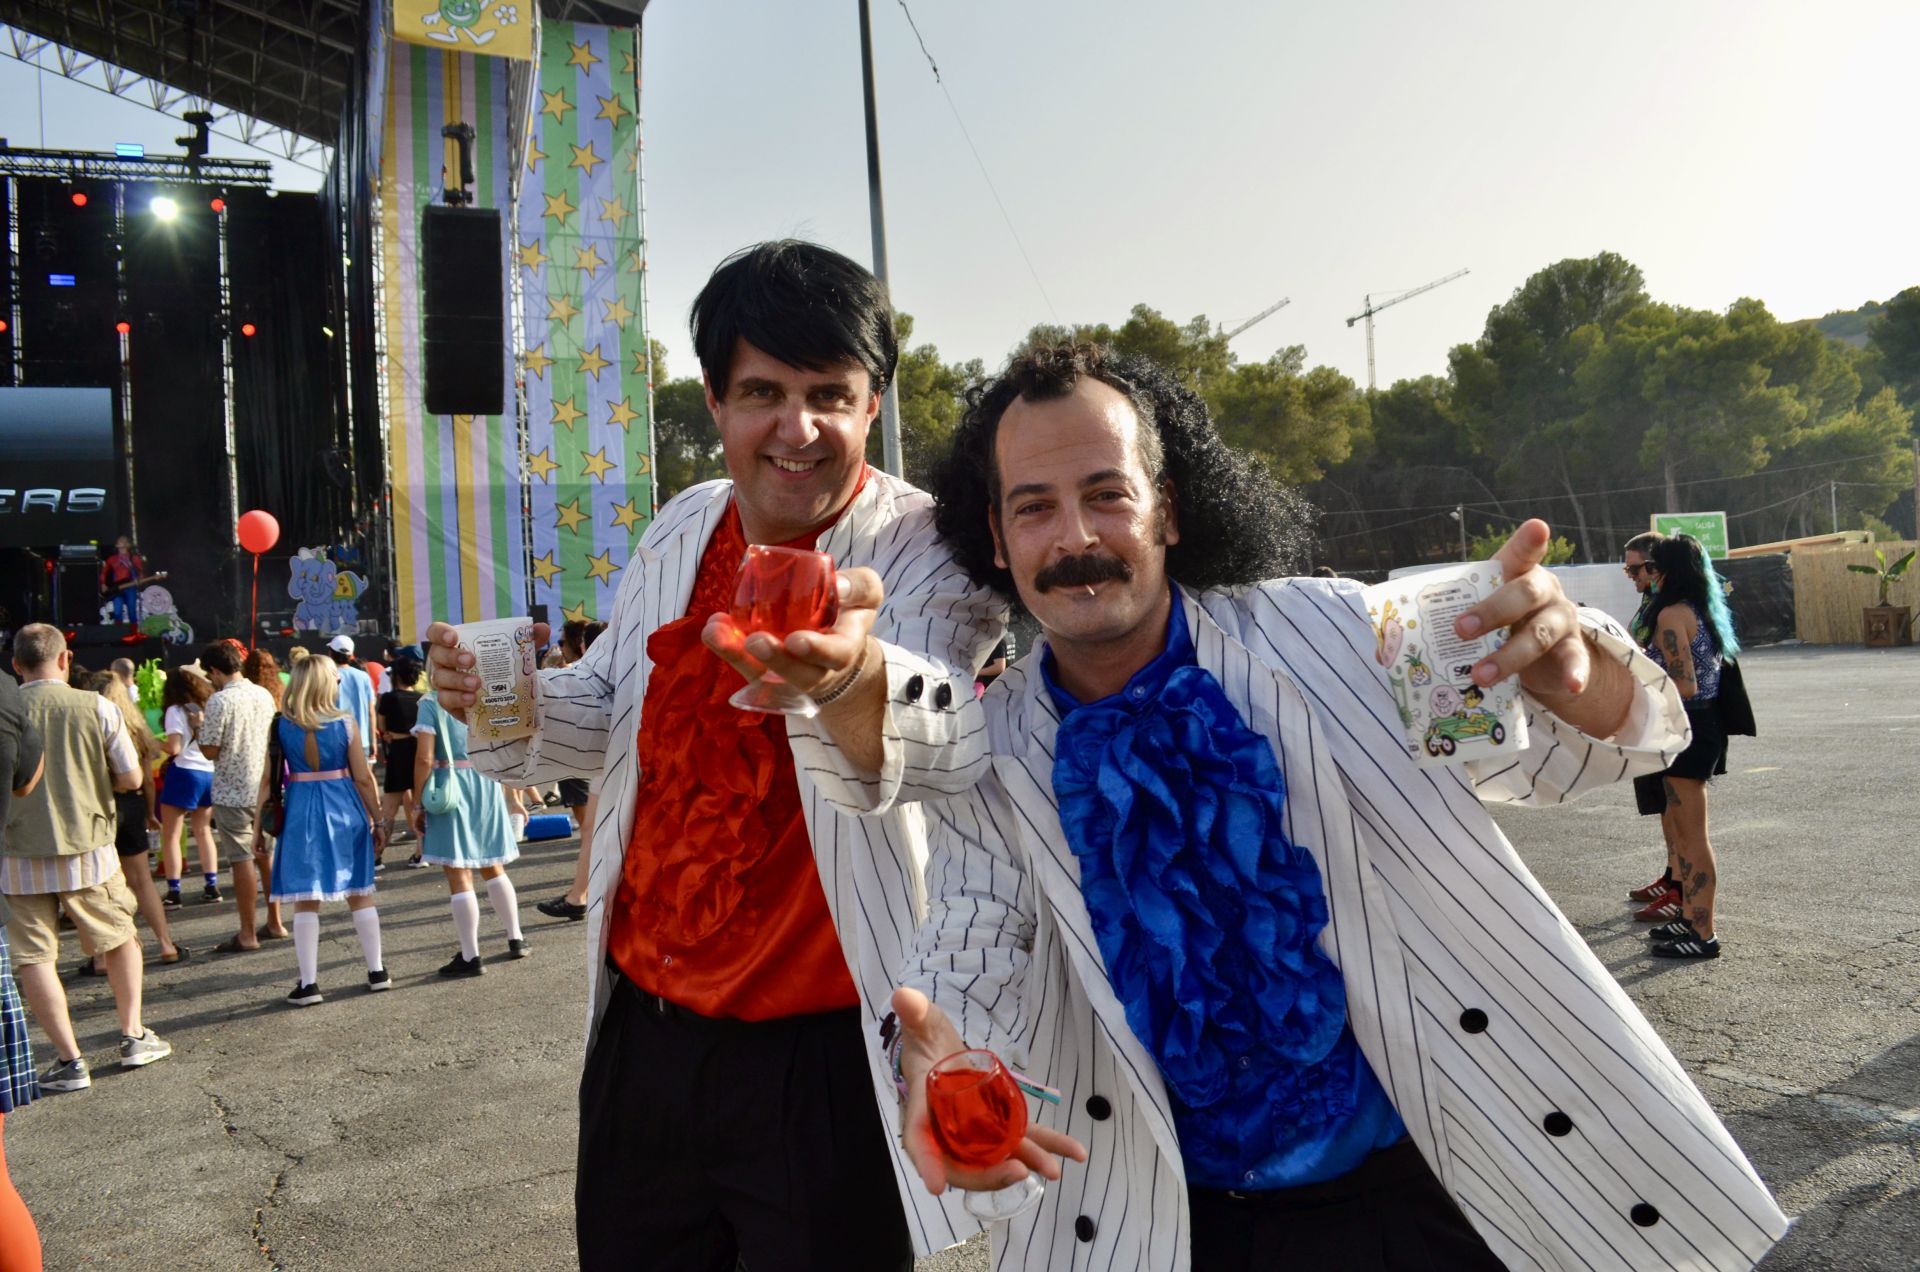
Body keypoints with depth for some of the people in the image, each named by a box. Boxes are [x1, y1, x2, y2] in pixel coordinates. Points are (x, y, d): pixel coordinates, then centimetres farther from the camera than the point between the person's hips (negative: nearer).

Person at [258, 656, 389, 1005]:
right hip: (344, 809, 0)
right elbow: (364, 778, -2)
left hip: (300, 812, 0)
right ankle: (377, 972, 18)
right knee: (359, 894, 11)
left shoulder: (280, 726, -3)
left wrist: (258, 824, 7)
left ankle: (308, 983, 6)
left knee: (305, 900, 5)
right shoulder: (345, 723, -5)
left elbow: (267, 780, -2)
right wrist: (377, 820, 8)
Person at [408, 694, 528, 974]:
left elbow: (424, 758, -14)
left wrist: (418, 805, -6)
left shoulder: (431, 703, -8)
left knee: (459, 875, 0)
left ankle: (470, 956, 3)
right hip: (488, 785, 5)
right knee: (493, 868, 19)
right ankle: (516, 940, 25)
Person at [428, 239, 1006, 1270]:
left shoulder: (925, 550, -16)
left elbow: (945, 740, -38)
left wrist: (849, 675, -60)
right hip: (641, 1023, 6)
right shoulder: (681, 531, 3)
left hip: (826, 1055, -5)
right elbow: (609, 713, 17)